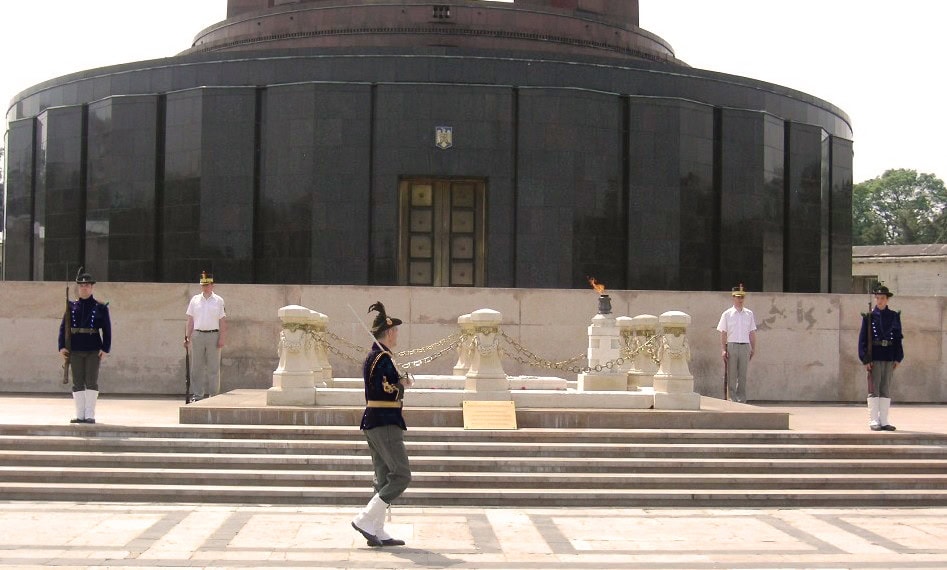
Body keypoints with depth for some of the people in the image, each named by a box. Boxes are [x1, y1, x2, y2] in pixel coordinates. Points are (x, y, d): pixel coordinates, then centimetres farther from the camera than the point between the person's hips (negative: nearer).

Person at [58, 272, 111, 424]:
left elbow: (107, 330, 1)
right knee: (78, 383, 3)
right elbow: (63, 327, 6)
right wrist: (62, 346, -3)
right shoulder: (71, 306, 8)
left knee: (91, 382, -4)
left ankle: (90, 415, -1)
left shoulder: (100, 307, 2)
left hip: (94, 350, -2)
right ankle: (80, 415, 7)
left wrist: (105, 349, -7)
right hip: (75, 350, 2)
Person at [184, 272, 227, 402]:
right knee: (197, 367, 3)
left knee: (213, 367, 0)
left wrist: (222, 339, -6)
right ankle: (197, 394, 8)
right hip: (197, 335, 2)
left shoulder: (218, 301, 4)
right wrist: (187, 337, 4)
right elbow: (190, 320, 11)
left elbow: (222, 321, 2)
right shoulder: (195, 300, 10)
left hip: (213, 335, -2)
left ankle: (213, 394, 4)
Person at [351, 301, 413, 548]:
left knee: (383, 479, 11)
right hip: (385, 423, -10)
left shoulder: (370, 357, 16)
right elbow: (391, 392, -20)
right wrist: (403, 383, -1)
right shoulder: (384, 358, -15)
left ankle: (377, 532, 11)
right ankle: (365, 520, -9)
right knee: (401, 476, -7)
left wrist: (399, 382, 9)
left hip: (372, 422, 10)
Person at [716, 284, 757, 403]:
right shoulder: (727, 314, 4)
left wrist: (753, 348, 7)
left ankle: (742, 399, 6)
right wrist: (724, 350, -6)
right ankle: (732, 399, 1)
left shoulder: (749, 314, 12)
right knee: (732, 375, -2)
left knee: (743, 375, 3)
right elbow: (723, 333, 1)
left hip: (745, 346, 2)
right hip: (732, 345, -2)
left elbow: (752, 333, 13)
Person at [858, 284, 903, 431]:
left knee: (886, 390, 6)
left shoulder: (894, 316, 8)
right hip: (874, 358, -3)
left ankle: (884, 421, 11)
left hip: (889, 358, 3)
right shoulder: (869, 317, 0)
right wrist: (865, 359, -9)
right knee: (874, 389, -1)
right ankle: (873, 421, 2)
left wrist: (898, 358, 3)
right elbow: (863, 339, -2)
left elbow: (898, 338, 10)